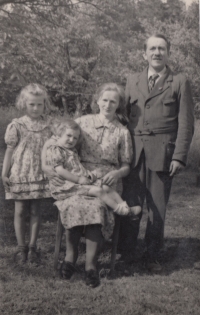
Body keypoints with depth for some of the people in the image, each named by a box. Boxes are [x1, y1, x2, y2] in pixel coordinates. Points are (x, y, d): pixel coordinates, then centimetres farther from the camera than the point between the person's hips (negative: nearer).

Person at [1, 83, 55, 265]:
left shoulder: (48, 126, 2)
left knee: (36, 211, 5)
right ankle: (21, 248, 15)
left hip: (40, 175, 2)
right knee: (20, 211, 4)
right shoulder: (17, 126, -3)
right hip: (20, 174, -1)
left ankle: (32, 247, 15)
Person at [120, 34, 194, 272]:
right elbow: (124, 116, 12)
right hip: (134, 153, 2)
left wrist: (179, 156, -7)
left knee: (157, 208, 5)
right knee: (129, 204, 2)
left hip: (162, 154, -2)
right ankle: (125, 252, 15)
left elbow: (186, 124, 0)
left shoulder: (179, 83, 5)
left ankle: (153, 256, 17)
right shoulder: (132, 81, 15)